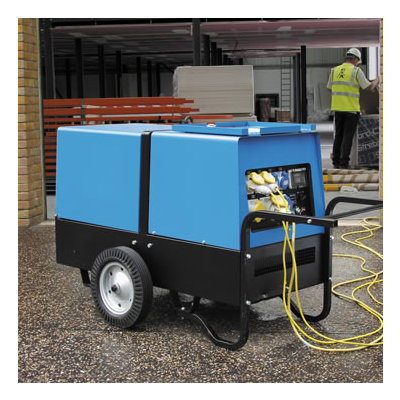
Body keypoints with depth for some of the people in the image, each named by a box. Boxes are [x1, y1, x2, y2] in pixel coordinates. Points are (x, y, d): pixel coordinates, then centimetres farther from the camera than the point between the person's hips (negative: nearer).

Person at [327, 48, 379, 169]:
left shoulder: (334, 70, 8)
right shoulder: (356, 71, -6)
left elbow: (329, 87, 19)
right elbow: (369, 87, -3)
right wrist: (376, 81, 17)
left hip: (338, 108, 5)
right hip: (351, 109, -4)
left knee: (338, 135, 13)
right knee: (348, 136, 0)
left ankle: (336, 162, 14)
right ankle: (344, 162, -2)